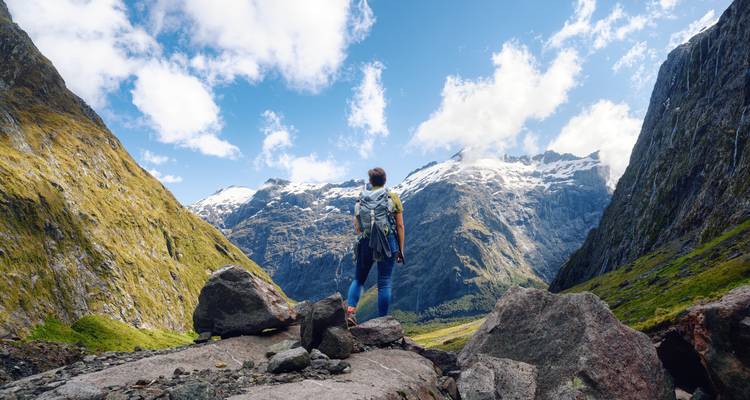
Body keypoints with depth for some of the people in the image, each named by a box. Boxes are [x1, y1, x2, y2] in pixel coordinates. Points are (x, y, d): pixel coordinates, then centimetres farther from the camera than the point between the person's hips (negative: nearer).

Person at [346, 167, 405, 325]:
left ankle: (350, 311, -1)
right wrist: (400, 249, 3)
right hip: (387, 244, -2)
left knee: (358, 279, 16)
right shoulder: (392, 198, 2)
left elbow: (356, 227, 5)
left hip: (365, 243, 2)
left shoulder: (361, 199, 7)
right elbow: (400, 226, -1)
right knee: (384, 283, 5)